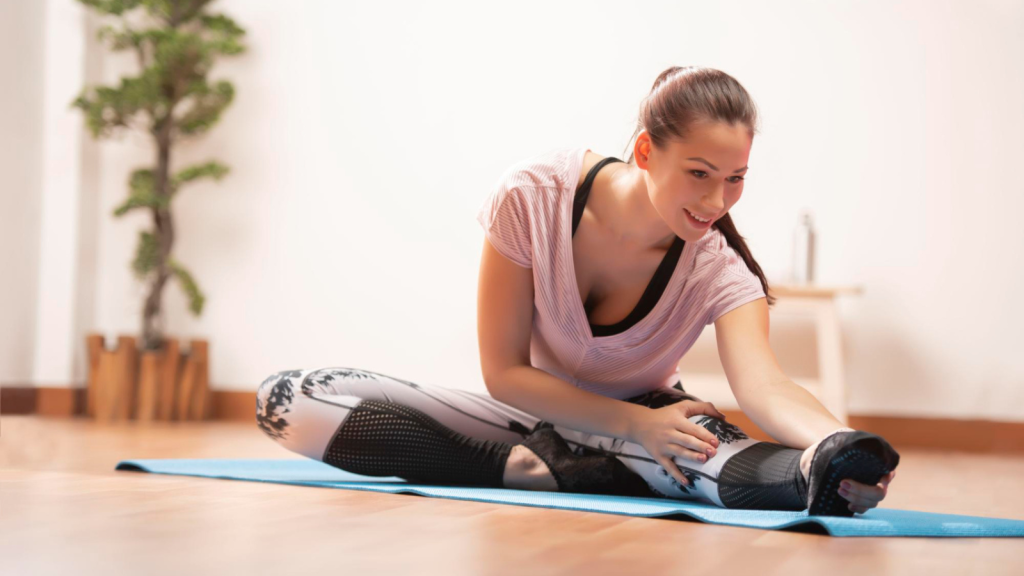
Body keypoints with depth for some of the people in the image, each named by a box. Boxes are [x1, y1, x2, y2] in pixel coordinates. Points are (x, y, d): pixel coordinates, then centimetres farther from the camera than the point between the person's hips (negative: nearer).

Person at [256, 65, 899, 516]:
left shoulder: (718, 267, -20)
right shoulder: (532, 197, -22)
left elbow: (764, 385, -39)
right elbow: (504, 371, -17)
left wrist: (837, 441, -62)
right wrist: (635, 422, -28)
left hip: (645, 418, -3)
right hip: (534, 413, 3)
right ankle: (536, 471, -30)